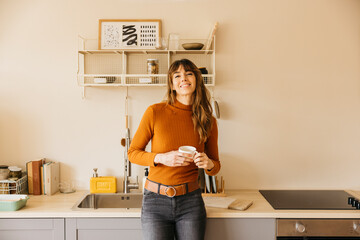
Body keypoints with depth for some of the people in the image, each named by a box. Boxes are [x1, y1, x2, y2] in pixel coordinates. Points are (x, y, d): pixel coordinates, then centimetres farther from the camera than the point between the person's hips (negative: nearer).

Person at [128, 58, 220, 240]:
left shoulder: (208, 121, 1)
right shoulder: (155, 112, -7)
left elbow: (215, 166, 12)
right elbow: (133, 153, 1)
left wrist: (209, 164, -11)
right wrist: (161, 158, -16)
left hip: (190, 203, 2)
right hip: (156, 200, -2)